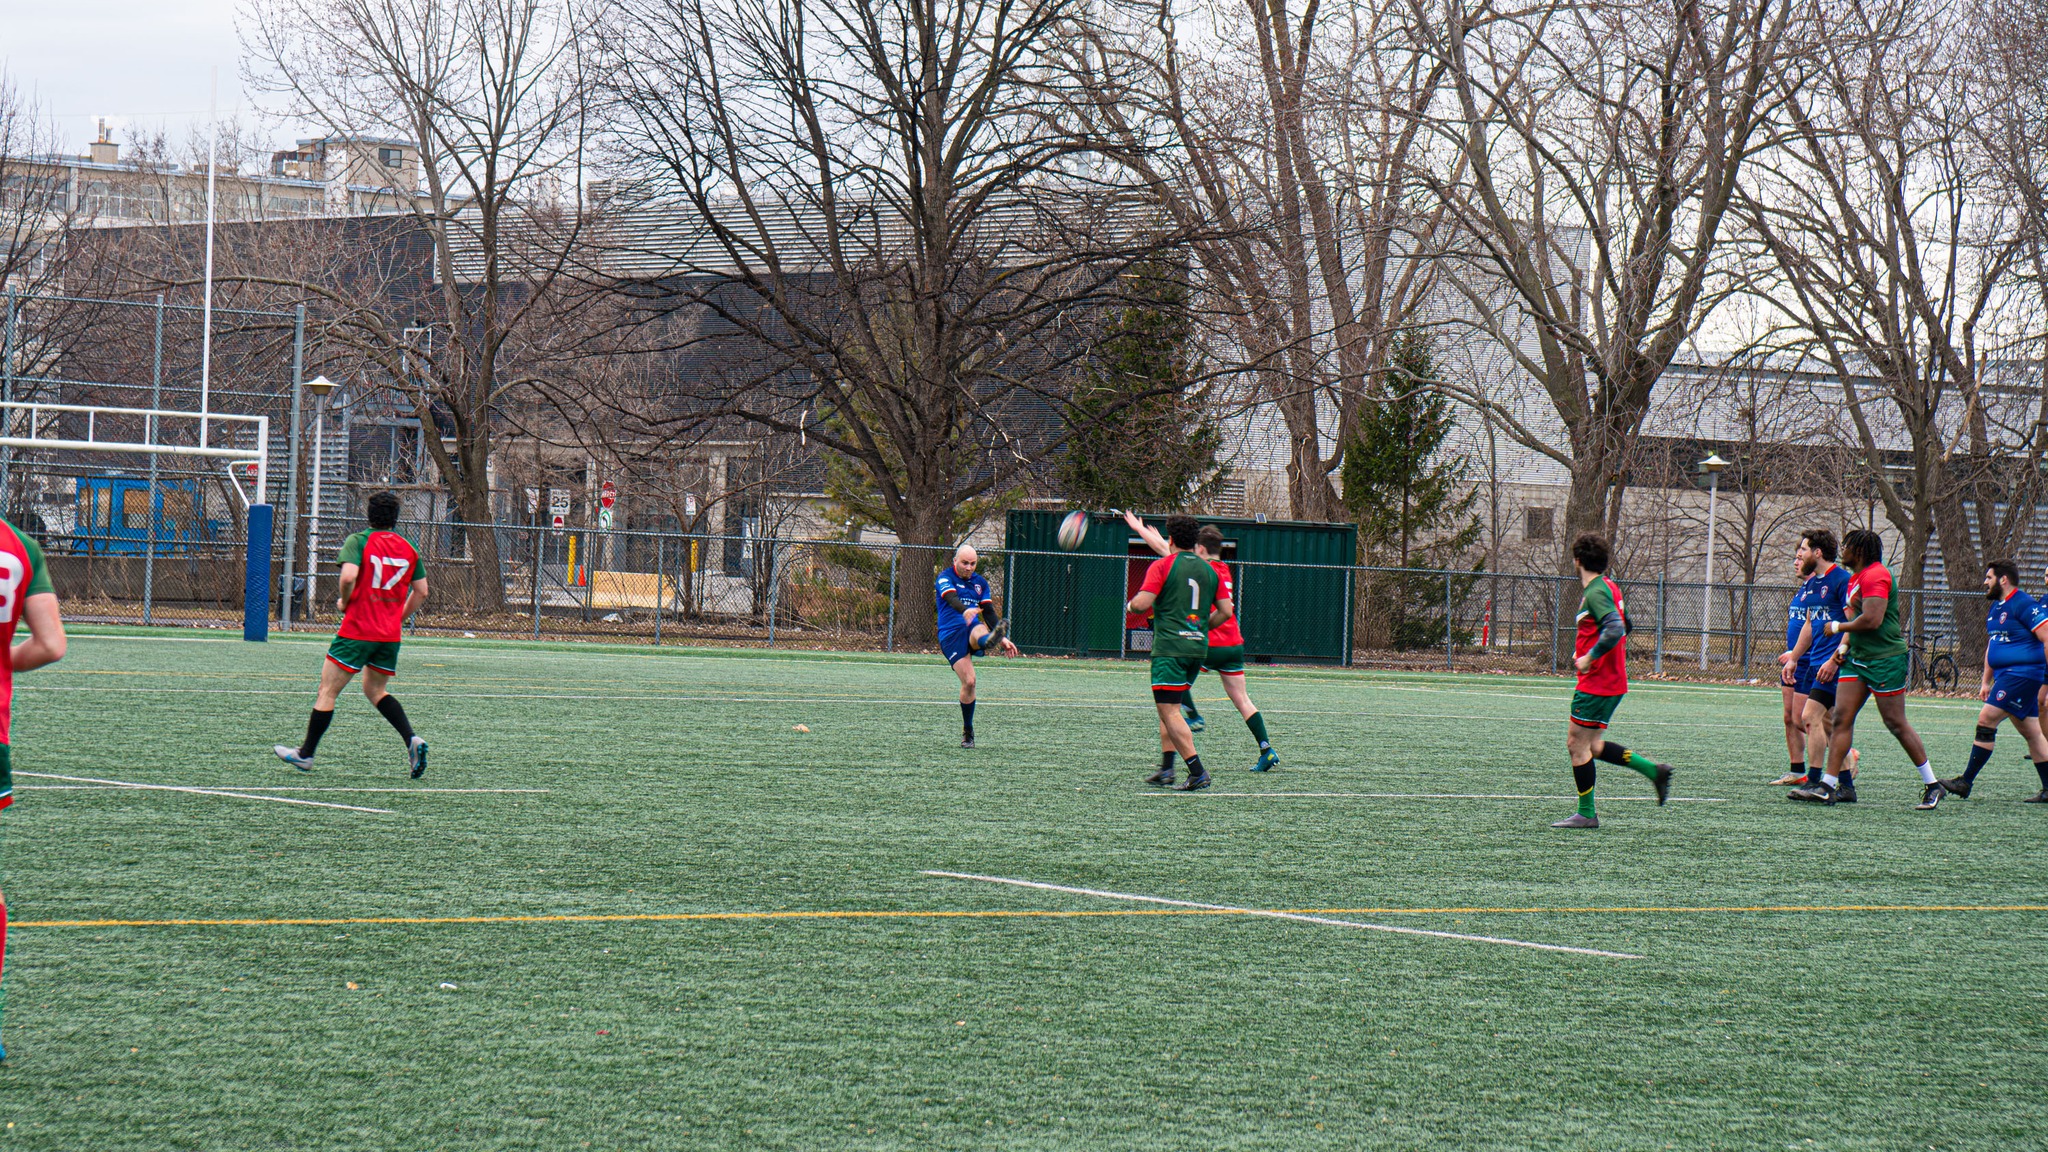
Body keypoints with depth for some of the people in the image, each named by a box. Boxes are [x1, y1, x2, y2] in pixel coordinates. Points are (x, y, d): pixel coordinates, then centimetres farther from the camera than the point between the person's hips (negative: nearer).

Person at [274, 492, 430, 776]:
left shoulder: (359, 541, -6)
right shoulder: (408, 548, 8)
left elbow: (349, 576, -22)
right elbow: (421, 591, 9)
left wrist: (344, 602, -3)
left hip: (358, 631, -5)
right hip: (391, 635, 5)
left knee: (328, 690, 4)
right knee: (375, 690, 21)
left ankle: (305, 754, 9)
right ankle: (412, 740, 2)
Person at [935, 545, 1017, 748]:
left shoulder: (980, 582, 17)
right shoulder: (945, 577, -1)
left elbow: (989, 613, 16)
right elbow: (951, 599, -21)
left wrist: (1003, 639, 5)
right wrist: (965, 611, -44)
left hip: (971, 628, 4)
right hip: (950, 635, -4)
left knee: (979, 631, -35)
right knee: (968, 681, -14)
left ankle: (991, 639, -72)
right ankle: (967, 732, -1)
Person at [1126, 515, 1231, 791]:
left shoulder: (1162, 565, -4)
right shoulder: (1209, 570, 12)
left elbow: (1142, 603, -13)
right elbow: (1225, 611, 10)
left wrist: (1129, 606, 9)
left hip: (1169, 647, -7)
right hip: (1199, 647, 7)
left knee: (1169, 712, -8)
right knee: (1170, 708, 20)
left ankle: (1198, 772, -18)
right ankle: (1166, 768, 14)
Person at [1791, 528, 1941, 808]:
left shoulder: (1875, 575, -15)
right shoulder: (1855, 579, 17)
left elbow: (1872, 620, -25)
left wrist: (1838, 627, -9)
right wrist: (1835, 659, 20)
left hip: (1886, 659, -10)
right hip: (1857, 659, 10)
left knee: (1896, 723, -4)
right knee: (1841, 717, 1)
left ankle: (1932, 785, 7)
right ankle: (1828, 787, -1)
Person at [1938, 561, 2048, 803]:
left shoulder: (2025, 605, -13)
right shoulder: (1996, 607, 17)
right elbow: (1992, 645, 26)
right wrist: (1986, 681, 24)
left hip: (2021, 673, -10)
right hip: (2004, 675, 10)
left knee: (1986, 719, -13)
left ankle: (1965, 782, -11)